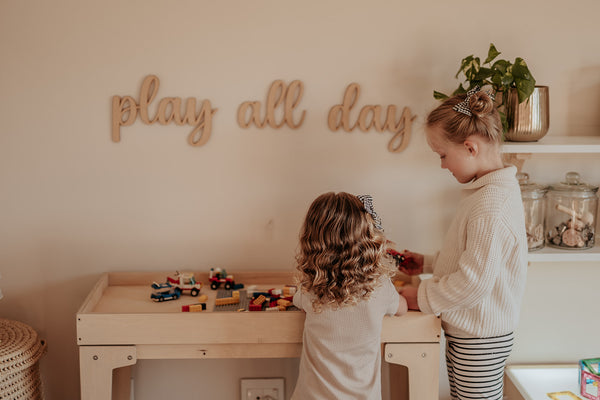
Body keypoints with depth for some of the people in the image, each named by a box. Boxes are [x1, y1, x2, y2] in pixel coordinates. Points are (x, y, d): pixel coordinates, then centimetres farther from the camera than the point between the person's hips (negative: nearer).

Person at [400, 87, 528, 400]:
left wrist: (422, 298, -14)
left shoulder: (491, 207, -27)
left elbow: (474, 282, -26)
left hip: (480, 340, -10)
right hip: (469, 331, 10)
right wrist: (429, 263, 12)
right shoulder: (486, 191, 6)